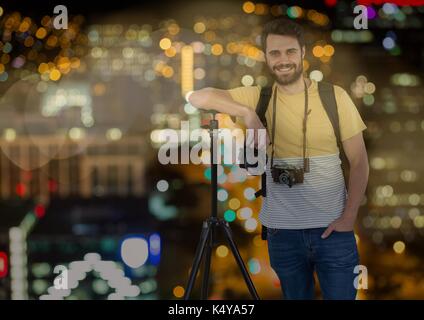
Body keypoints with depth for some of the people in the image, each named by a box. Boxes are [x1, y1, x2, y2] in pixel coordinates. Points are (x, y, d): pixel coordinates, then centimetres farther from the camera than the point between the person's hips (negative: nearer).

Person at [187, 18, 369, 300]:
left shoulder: (335, 97, -2)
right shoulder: (257, 97, 0)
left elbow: (359, 162, 1)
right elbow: (198, 97, -9)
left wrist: (349, 215, -9)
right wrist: (246, 113, -20)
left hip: (333, 228, -1)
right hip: (282, 231, 1)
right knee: (296, 296, 15)